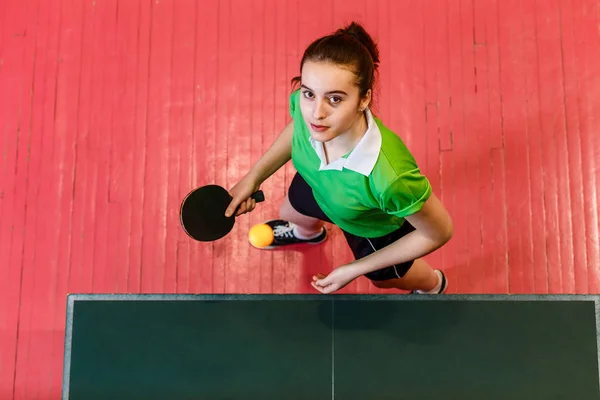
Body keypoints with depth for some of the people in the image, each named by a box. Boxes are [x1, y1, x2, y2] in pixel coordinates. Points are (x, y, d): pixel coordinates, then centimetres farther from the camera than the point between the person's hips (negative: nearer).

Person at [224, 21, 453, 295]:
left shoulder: (390, 178, -51)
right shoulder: (305, 104, -35)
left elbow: (440, 231, -30)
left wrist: (355, 269, -25)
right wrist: (253, 177, -8)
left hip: (376, 229, -3)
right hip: (318, 184, 4)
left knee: (382, 277, 31)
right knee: (290, 213, 36)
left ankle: (433, 285, 69)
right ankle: (308, 233, 77)